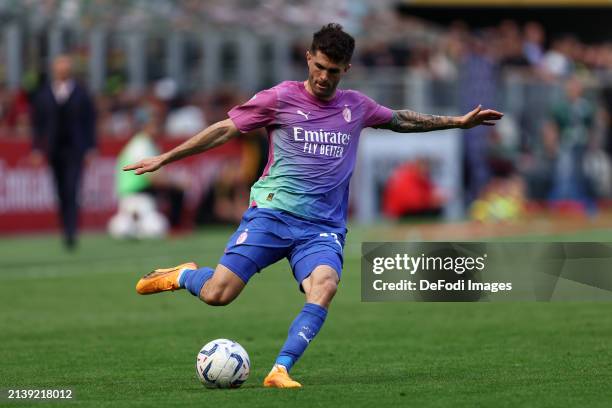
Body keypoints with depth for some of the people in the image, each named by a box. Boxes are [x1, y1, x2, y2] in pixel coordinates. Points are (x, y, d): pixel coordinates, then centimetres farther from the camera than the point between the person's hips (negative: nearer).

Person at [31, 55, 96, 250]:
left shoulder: (81, 93, 2)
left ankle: (71, 233, -17)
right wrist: (37, 148, 4)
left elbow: (90, 121, 4)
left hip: (75, 150, -3)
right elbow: (37, 122, 10)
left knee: (71, 192, -13)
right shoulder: (43, 94, 8)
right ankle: (67, 232, 13)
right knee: (62, 194, 4)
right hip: (54, 151, 3)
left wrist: (90, 148, 0)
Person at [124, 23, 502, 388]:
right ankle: (184, 275, 21)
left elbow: (401, 120, 31)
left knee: (325, 285, -30)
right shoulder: (281, 98, 1)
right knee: (217, 294, -15)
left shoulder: (357, 106, 13)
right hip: (272, 213, -2)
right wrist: (165, 158, 3)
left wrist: (458, 122, 32)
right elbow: (225, 130, 5)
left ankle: (281, 370, -31)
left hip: (323, 227, 3)